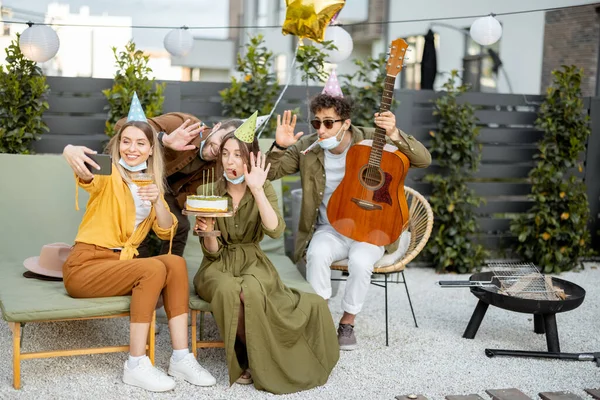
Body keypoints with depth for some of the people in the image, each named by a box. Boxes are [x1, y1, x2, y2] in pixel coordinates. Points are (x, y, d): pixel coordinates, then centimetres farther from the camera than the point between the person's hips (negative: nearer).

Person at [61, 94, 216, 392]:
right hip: (84, 266, -6)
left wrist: (158, 201, -17)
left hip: (122, 263, 6)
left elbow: (167, 232, 3)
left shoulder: (151, 182, 13)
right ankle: (136, 365, -22)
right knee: (154, 269, -28)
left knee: (175, 262, -19)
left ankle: (181, 358, -19)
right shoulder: (108, 175, -5)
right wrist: (71, 155, -55)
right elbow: (88, 179, -31)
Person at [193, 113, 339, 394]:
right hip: (218, 266, 0)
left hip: (252, 262, 0)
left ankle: (259, 359, -15)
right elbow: (212, 251, -5)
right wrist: (208, 233, -28)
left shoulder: (263, 189, -3)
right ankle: (247, 357, -14)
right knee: (229, 290, -35)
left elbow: (275, 231, -22)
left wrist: (256, 189, -27)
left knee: (251, 290, -36)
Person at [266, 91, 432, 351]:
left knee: (360, 260, -33)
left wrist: (394, 135, -31)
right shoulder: (306, 147, -2)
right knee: (317, 254, -32)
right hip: (329, 230, 2)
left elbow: (423, 160, -14)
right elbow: (269, 172, -3)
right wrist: (279, 146, -22)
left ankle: (347, 323, -8)